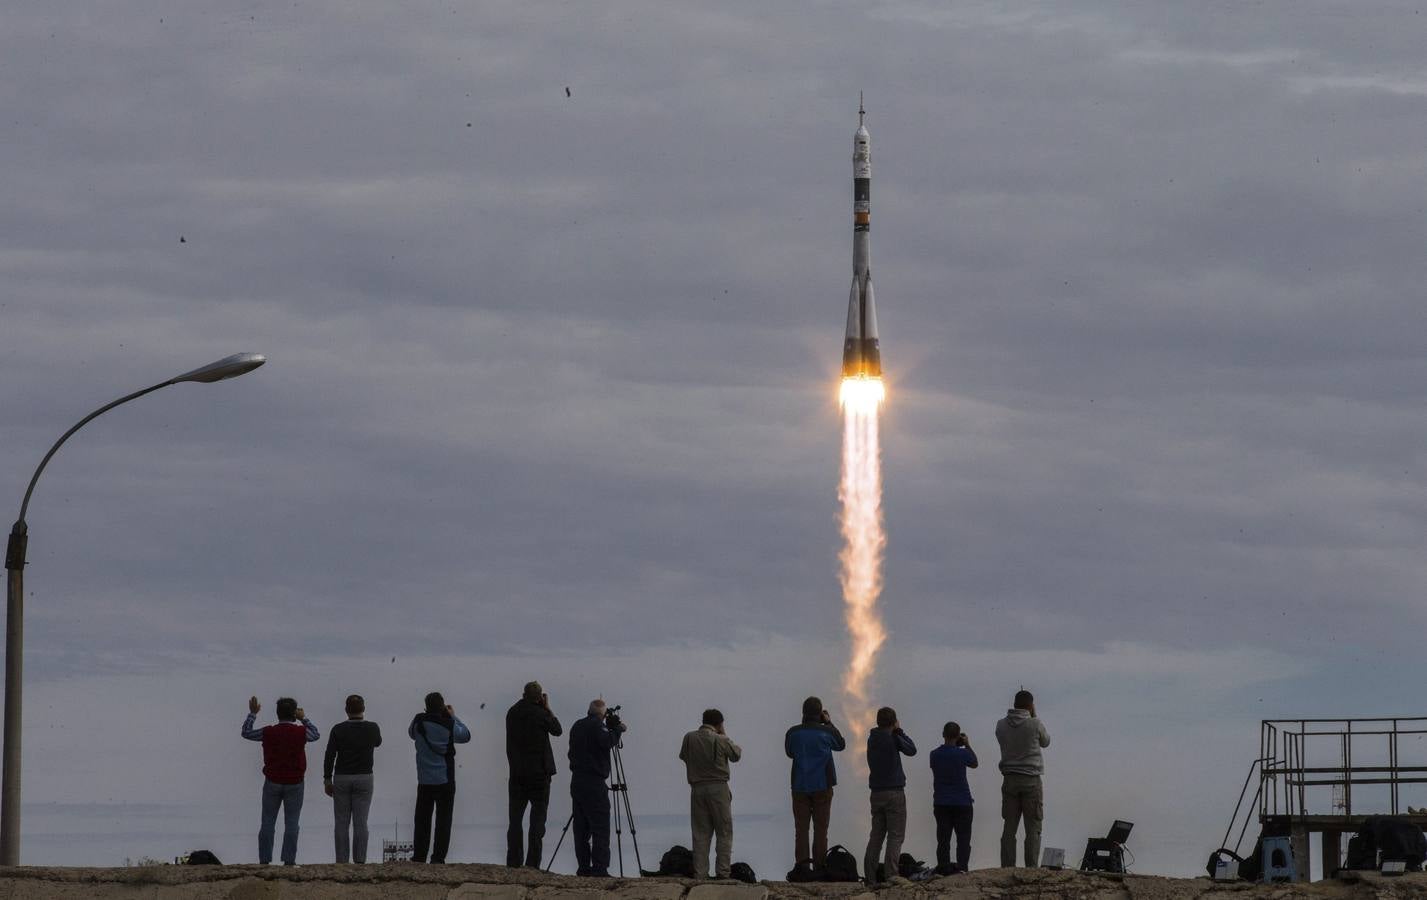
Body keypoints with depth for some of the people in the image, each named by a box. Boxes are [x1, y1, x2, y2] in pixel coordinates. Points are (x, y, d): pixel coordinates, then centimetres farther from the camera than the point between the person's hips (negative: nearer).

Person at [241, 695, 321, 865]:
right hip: (294, 784, -1)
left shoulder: (268, 732, -7)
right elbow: (315, 735, 15)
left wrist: (252, 713, 19)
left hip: (272, 783, 1)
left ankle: (264, 860, 3)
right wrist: (303, 718, 25)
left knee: (268, 823, 6)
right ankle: (289, 860, -5)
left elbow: (246, 733, 11)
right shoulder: (300, 732, -8)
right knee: (291, 824, 1)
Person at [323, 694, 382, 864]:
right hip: (364, 778, 0)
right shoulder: (372, 728, -3)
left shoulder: (338, 729, -6)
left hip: (341, 779, 0)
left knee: (341, 823, 4)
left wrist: (327, 780, 1)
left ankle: (342, 861, 2)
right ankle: (359, 860, -4)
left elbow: (329, 756, -7)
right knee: (360, 823, 0)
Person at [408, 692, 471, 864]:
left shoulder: (419, 722, -6)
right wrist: (453, 716, 14)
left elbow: (411, 733, 16)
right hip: (445, 781, -2)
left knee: (422, 820, 10)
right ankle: (438, 858, -3)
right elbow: (466, 735, 6)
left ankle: (418, 857, 10)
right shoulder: (449, 725, -12)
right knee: (443, 820, 2)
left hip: (424, 781, 2)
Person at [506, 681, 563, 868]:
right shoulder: (540, 714, -11)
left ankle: (513, 862, 5)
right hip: (539, 772, -4)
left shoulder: (512, 713, 3)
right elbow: (557, 730, 4)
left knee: (515, 818, 8)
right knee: (538, 817, 0)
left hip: (516, 773, 4)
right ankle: (532, 863, -8)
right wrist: (547, 708, 9)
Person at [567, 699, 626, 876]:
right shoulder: (596, 725, -9)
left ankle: (583, 867, 7)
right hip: (594, 782, -8)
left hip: (577, 781, 8)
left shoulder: (577, 726, 15)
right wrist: (617, 730, -4)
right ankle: (599, 868, -15)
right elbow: (607, 742, -23)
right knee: (600, 828, -8)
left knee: (581, 828, 8)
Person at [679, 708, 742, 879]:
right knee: (724, 833, 5)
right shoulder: (720, 740, -11)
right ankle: (722, 872, -1)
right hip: (718, 788, -3)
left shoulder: (689, 738, -1)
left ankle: (700, 873, 4)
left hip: (697, 789, 3)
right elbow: (737, 755, 3)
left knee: (700, 833, 8)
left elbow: (683, 756, 15)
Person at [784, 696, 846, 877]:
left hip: (800, 786, 1)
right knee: (820, 828, 5)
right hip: (822, 786, -1)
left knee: (801, 827, 4)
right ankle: (819, 867, 4)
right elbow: (841, 745, 12)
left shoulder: (793, 732, -5)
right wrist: (829, 723, 14)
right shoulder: (826, 731, -8)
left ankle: (802, 862, -6)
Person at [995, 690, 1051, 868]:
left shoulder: (1002, 726, 1)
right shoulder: (1035, 725, -8)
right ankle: (1031, 869, -7)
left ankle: (1007, 868, -1)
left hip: (1009, 780, 3)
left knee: (1009, 828, 4)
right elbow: (1045, 742, 10)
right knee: (1033, 829, -1)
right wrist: (1034, 717, 14)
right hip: (1031, 780, -3)